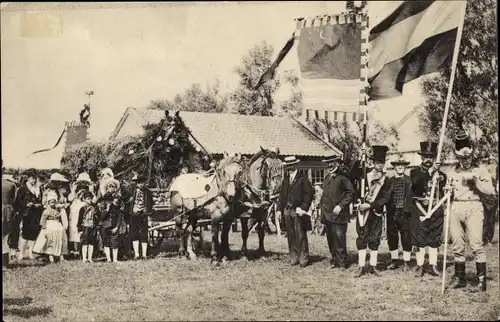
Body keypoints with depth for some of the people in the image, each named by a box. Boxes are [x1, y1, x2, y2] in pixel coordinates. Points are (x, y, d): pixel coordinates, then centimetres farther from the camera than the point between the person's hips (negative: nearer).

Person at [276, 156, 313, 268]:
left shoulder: (303, 179, -4)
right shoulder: (285, 180, 16)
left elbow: (308, 194, -8)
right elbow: (282, 195, 18)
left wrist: (303, 208, -16)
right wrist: (279, 209, 9)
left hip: (298, 211, -6)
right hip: (287, 211, 6)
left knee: (301, 236, -4)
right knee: (291, 236, 8)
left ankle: (303, 259, 3)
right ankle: (294, 258, 14)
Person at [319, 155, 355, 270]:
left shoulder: (342, 177, -7)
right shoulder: (327, 177, 17)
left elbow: (351, 192, -12)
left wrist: (340, 206, -16)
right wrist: (322, 206, 15)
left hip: (338, 214, -7)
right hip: (327, 214, 7)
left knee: (339, 237, -7)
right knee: (330, 238, 9)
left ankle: (342, 262, 0)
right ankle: (335, 259, 18)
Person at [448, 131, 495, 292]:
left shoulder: (480, 170, 4)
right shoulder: (453, 173, 15)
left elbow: (490, 191, -5)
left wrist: (475, 180, -14)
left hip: (473, 208, -4)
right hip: (456, 208, 4)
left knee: (476, 244, -10)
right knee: (457, 246, 7)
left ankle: (482, 281, -7)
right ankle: (459, 278, 16)